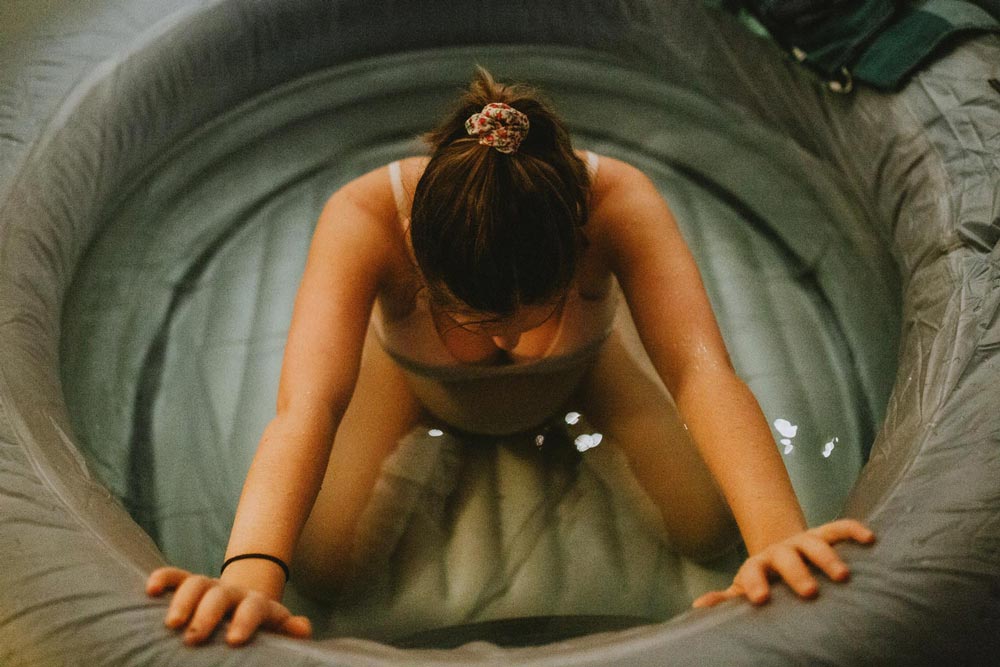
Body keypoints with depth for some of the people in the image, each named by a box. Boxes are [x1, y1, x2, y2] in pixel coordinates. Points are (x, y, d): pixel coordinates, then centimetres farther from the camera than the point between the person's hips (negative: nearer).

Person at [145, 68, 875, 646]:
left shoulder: (619, 203, -42)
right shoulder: (362, 221, -43)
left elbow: (703, 370, -51)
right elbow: (306, 407, -54)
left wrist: (778, 536, -67)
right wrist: (251, 573, -71)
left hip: (583, 368, 1)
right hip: (415, 376, 0)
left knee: (710, 530, -8)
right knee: (319, 565, -8)